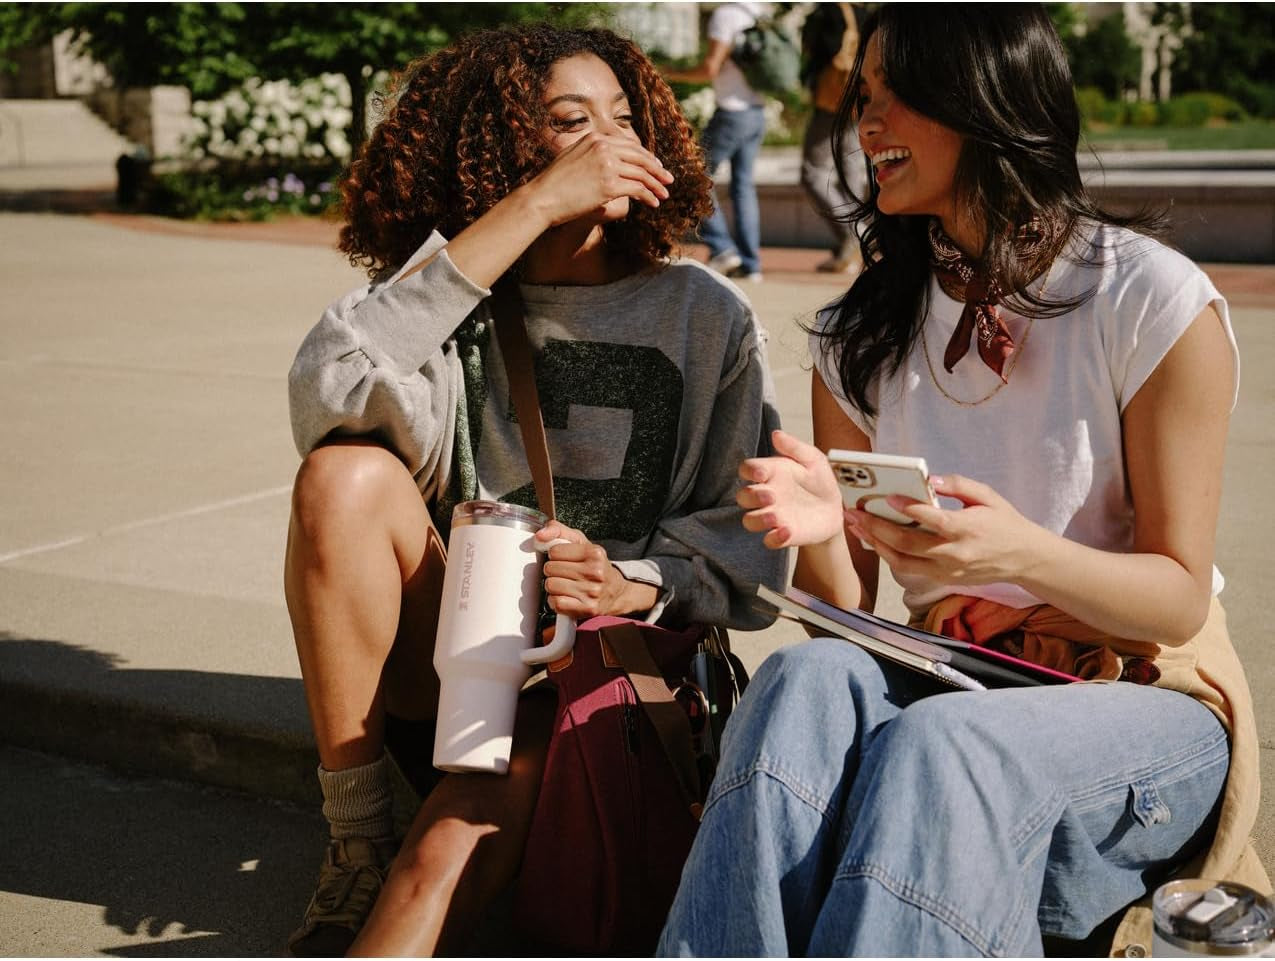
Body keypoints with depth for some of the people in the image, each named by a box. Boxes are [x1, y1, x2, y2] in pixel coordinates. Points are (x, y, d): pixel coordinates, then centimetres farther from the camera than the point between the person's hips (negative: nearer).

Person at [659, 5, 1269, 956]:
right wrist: (822, 530, -19)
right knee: (804, 680, -31)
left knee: (941, 745, -37)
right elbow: (847, 610, 5)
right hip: (947, 685, 4)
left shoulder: (1151, 299, -7)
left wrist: (1022, 552, -28)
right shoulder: (863, 334, 7)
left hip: (1145, 699, -3)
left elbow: (1181, 600, -8)